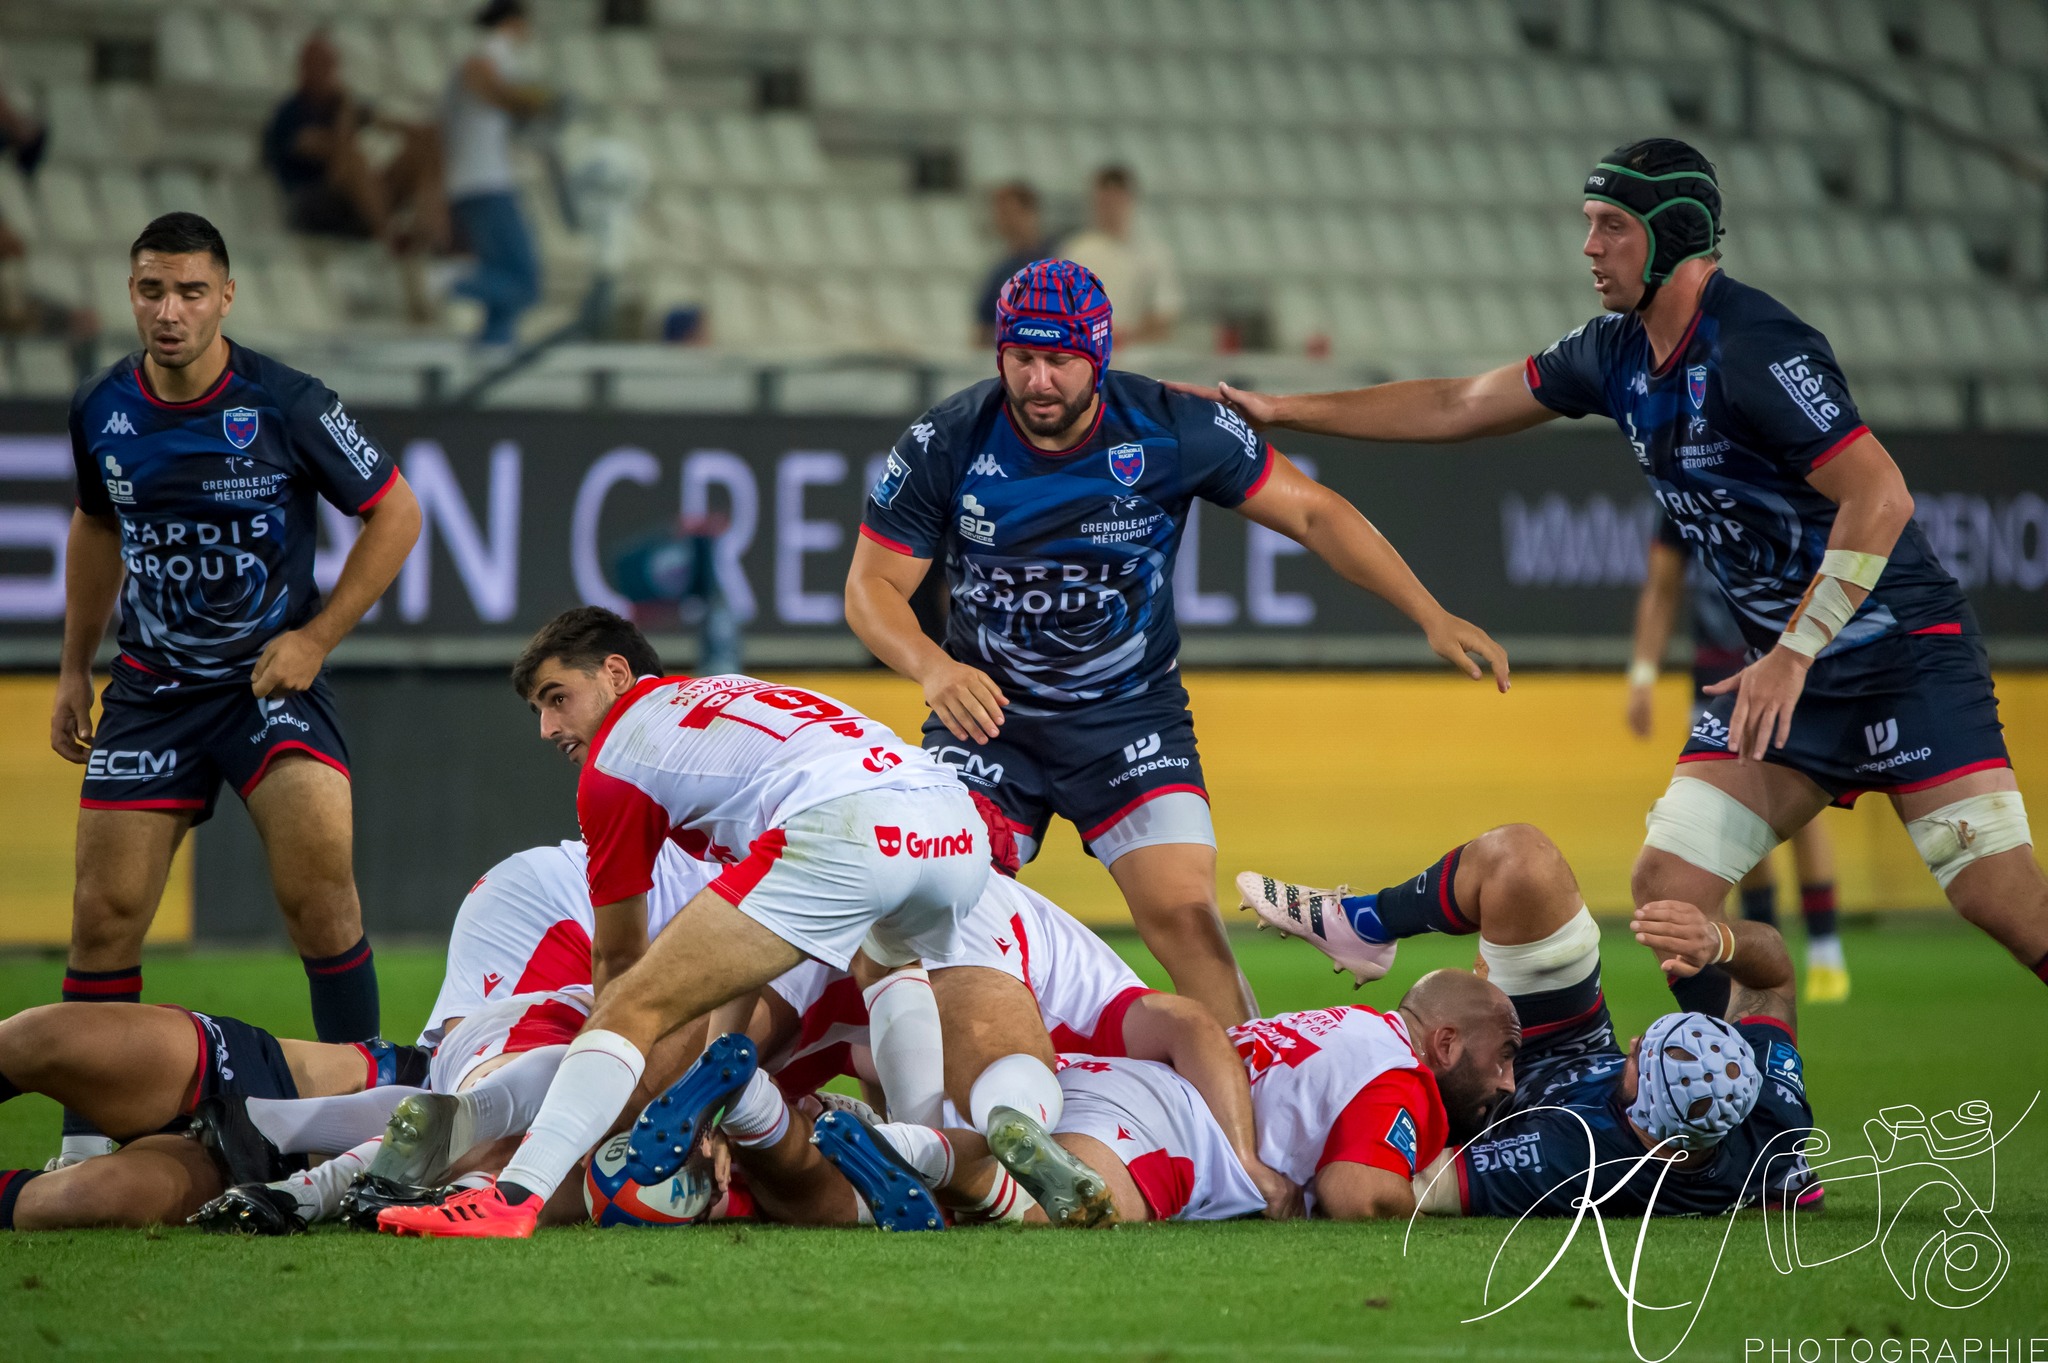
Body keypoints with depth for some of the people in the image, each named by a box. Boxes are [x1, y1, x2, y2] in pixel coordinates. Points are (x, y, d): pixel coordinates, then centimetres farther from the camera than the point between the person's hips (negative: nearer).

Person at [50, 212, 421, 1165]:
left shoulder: (287, 405, -14)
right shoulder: (100, 411, -2)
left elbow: (394, 512, -4)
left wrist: (315, 637, -9)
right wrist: (74, 667, 18)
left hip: (271, 678, -3)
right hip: (152, 687, 3)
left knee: (319, 886, -21)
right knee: (105, 913, -2)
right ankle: (86, 1142, 10)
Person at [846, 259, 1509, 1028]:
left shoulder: (1173, 431, -14)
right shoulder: (945, 445, -14)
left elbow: (1312, 511, -5)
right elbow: (872, 587, -9)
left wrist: (1430, 616, -12)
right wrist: (932, 668, -30)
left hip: (1131, 714, -1)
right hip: (987, 709, 1)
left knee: (1183, 913, -16)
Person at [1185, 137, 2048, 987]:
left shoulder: (1755, 349, -21)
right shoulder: (1619, 353, 6)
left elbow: (1881, 500, -26)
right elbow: (1457, 409, 18)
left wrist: (1792, 656, -26)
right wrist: (1278, 411, 18)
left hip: (1903, 654, -8)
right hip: (1789, 664, 8)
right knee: (1668, 887, -2)